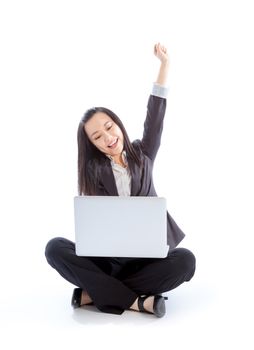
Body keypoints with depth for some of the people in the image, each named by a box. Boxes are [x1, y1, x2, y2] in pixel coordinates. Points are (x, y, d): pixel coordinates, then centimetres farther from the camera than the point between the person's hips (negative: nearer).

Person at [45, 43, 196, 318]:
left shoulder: (141, 154, 8)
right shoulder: (94, 171, 2)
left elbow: (155, 114, 2)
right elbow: (95, 219, -5)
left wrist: (164, 63, -3)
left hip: (147, 255, 1)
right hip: (108, 257, -1)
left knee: (185, 260, -29)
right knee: (55, 247, -25)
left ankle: (95, 294, -22)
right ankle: (137, 301, -29)